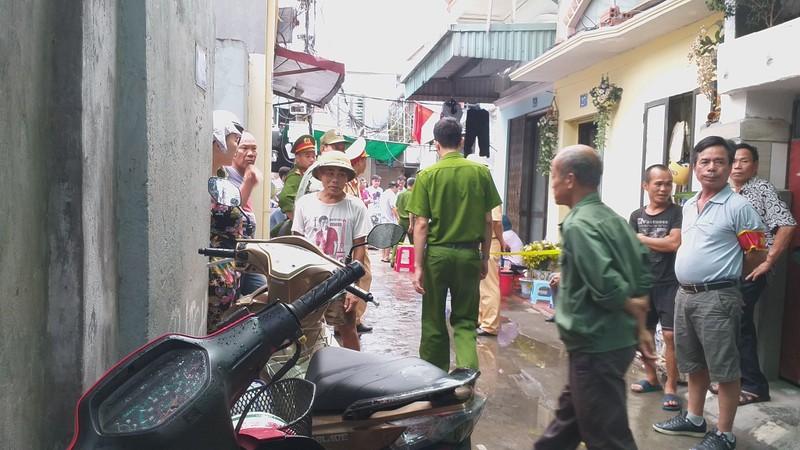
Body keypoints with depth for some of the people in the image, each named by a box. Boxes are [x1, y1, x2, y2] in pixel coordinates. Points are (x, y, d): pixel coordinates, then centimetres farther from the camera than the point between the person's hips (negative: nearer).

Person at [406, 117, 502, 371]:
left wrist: (418, 267, -4)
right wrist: (484, 258, 14)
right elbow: (488, 221, 3)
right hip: (469, 254, 1)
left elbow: (421, 224, -8)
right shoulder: (481, 172, 0)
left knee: (434, 321, 13)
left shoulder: (427, 175, -6)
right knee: (464, 320, 14)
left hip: (437, 253, -1)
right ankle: (468, 368, -9)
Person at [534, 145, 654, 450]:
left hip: (595, 346, -9)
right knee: (570, 414, 24)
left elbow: (606, 287, -27)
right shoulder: (611, 218, 7)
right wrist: (640, 327, 12)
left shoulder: (578, 224, -19)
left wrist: (634, 309, -7)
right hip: (616, 340, 9)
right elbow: (643, 271, 11)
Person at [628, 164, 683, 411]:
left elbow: (674, 243, -18)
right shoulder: (636, 216, 9)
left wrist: (642, 238, -6)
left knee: (670, 335, -7)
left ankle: (671, 387, 4)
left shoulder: (677, 212, -4)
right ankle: (651, 378, 31)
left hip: (669, 284, -5)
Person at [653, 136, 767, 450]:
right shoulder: (688, 206, 11)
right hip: (685, 295, 8)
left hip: (717, 297, -8)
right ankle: (694, 419, 33)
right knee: (694, 364, 19)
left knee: (724, 369, 2)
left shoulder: (738, 207, -11)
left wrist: (724, 275, 3)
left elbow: (757, 256, -8)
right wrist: (689, 282, 16)